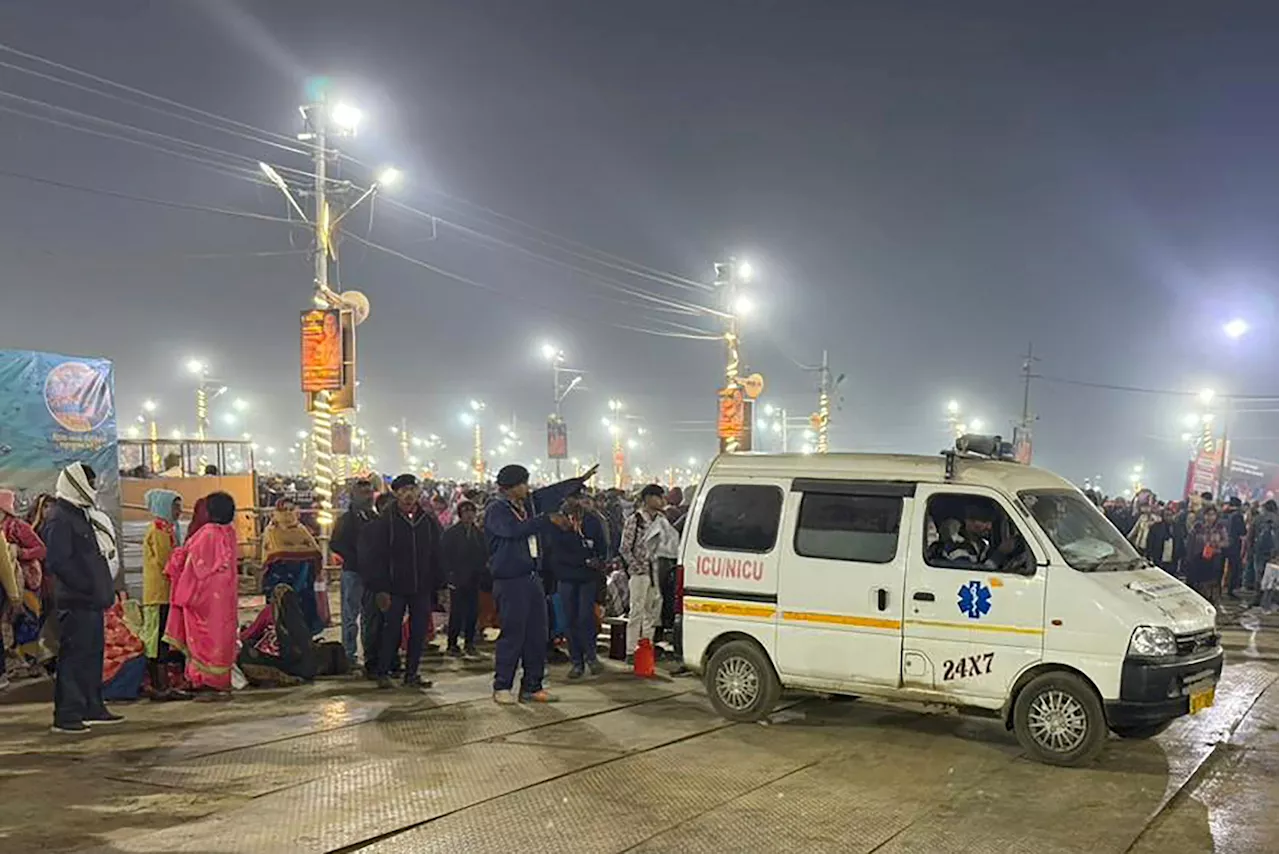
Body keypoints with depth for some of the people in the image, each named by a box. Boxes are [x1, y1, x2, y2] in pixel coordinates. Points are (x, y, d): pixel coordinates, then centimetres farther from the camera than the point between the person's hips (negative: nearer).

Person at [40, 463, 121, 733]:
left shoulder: (80, 515, 19)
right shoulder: (59, 518, -12)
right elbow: (58, 561, -20)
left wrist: (102, 591, 14)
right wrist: (88, 588, -19)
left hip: (90, 601, 10)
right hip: (75, 601, -10)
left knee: (93, 652, 14)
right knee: (74, 655, -8)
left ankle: (92, 707, 22)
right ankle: (66, 714, -4)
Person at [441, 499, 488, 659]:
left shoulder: (479, 533, 11)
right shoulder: (451, 533, -2)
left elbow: (485, 555, 15)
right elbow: (444, 555, -4)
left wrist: (482, 573, 3)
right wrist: (450, 575, -10)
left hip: (474, 580, 4)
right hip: (458, 580, -4)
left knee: (473, 612, 4)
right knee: (456, 613, -3)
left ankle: (469, 643, 14)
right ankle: (452, 645, 3)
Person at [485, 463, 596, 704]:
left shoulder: (528, 504, 12)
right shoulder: (496, 510, -10)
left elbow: (553, 493, 23)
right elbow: (516, 530, -26)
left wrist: (580, 480, 27)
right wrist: (548, 519, -24)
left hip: (532, 578, 8)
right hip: (509, 582, -8)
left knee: (537, 635, 8)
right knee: (512, 635, -5)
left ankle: (531, 687, 16)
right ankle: (502, 687, 6)